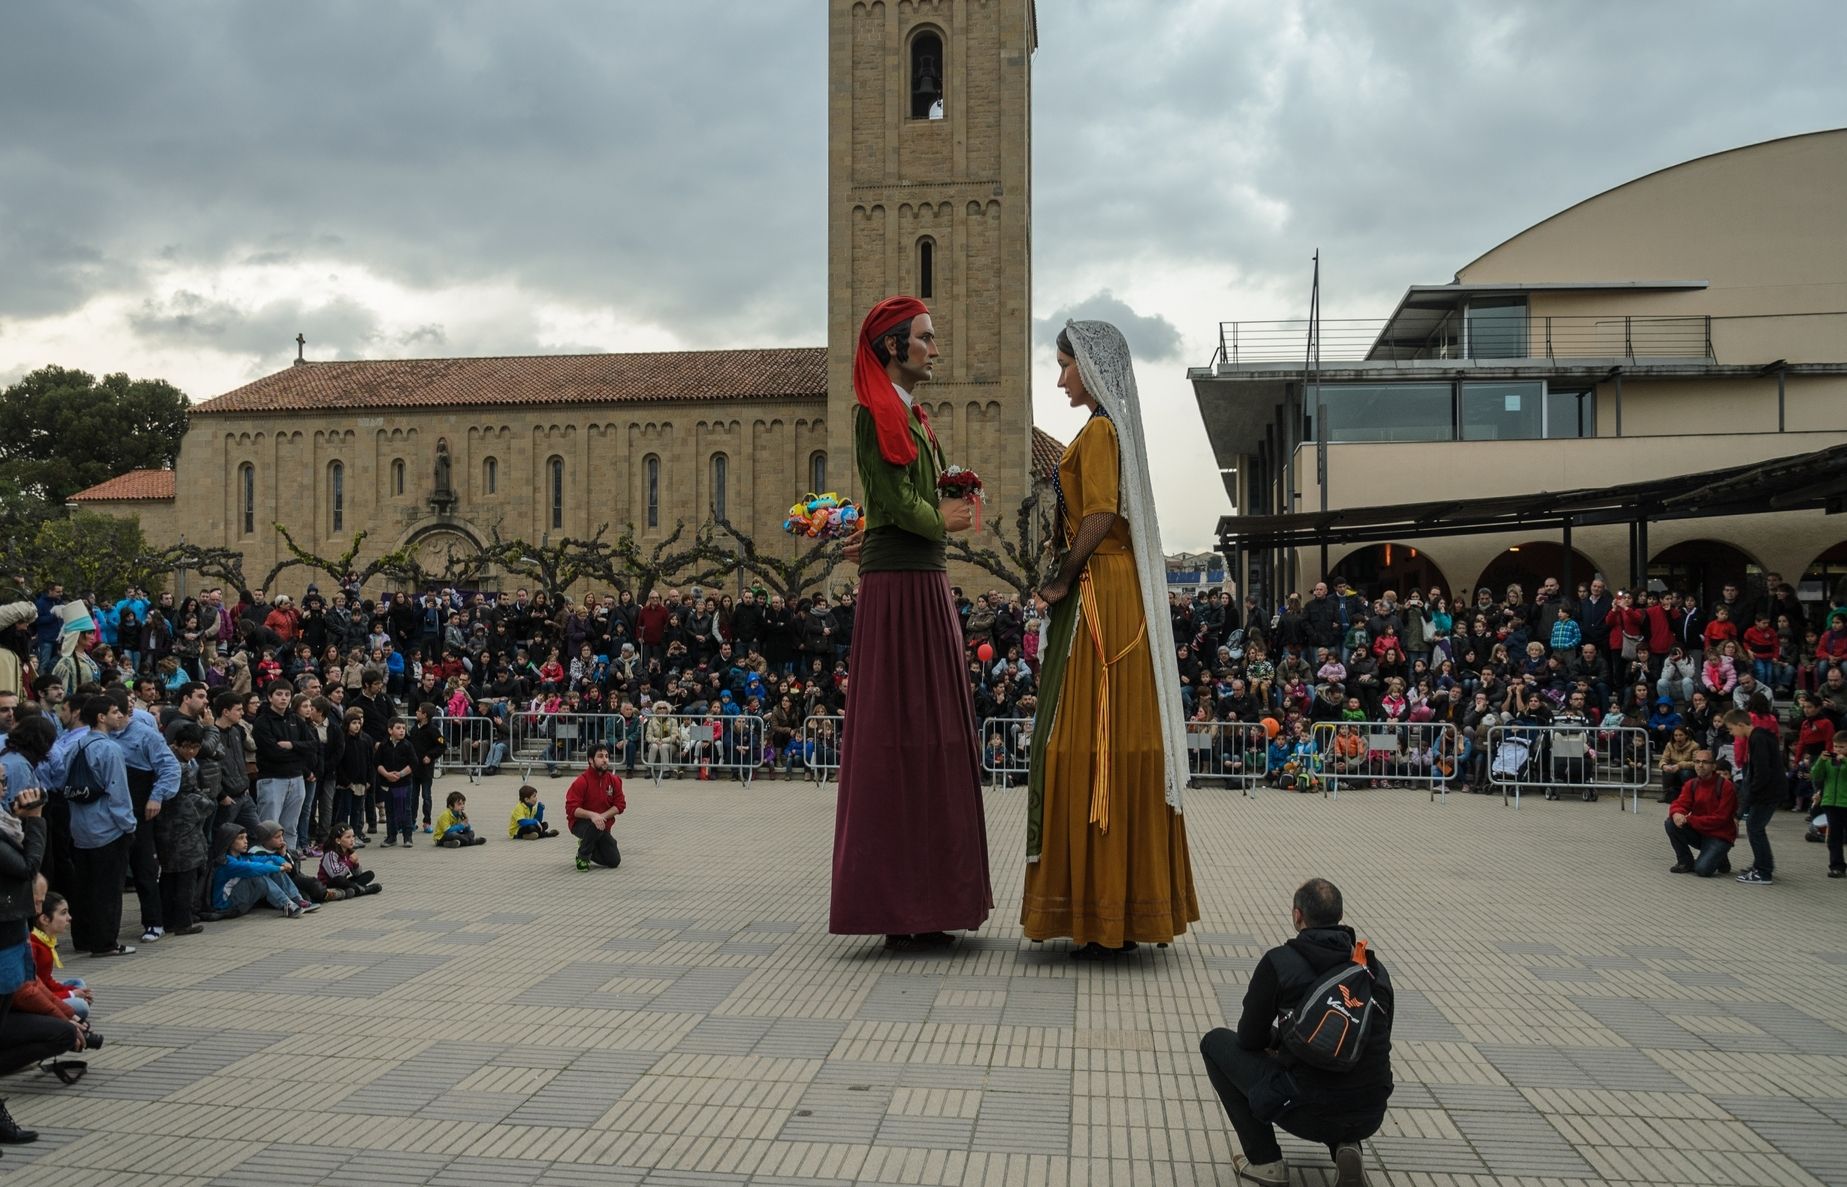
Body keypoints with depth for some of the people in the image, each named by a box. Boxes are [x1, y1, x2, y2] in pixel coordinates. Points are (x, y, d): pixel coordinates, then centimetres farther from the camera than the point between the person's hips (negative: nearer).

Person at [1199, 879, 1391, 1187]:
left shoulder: (1279, 963, -8)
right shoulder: (1375, 968, 7)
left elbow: (1250, 1039, 1)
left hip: (1307, 1114, -5)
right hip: (1371, 1117, 5)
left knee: (1216, 1042, 16)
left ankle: (1265, 1161, 14)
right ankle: (1345, 1146, 10)